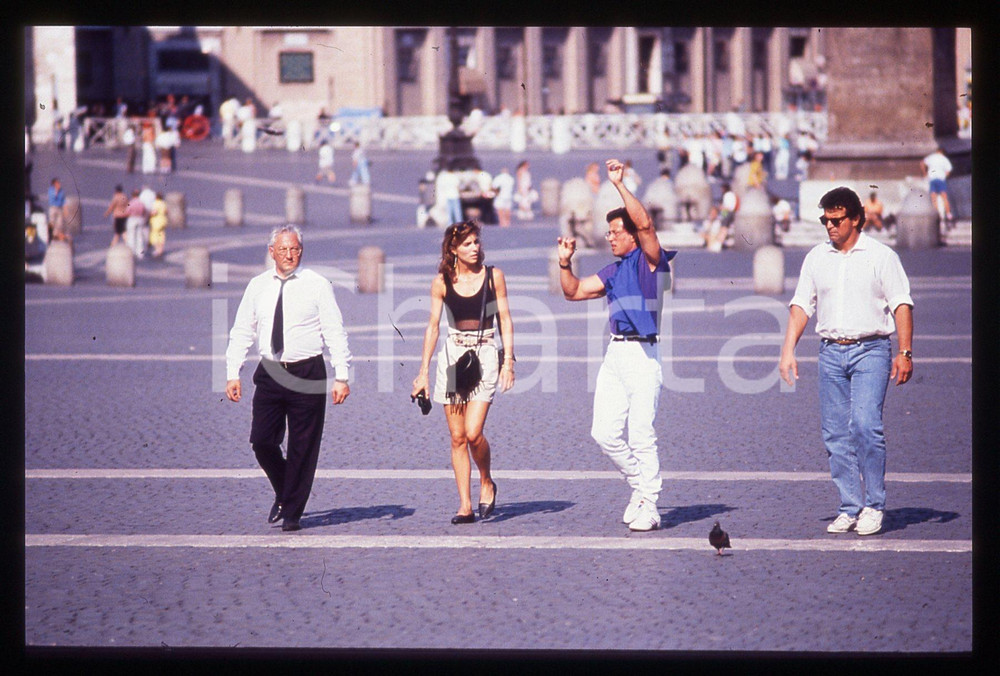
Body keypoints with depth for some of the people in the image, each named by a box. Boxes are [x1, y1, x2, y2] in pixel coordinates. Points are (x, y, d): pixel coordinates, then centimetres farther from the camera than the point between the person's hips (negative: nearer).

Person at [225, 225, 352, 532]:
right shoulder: (258, 286, 8)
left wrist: (342, 377, -9)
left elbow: (335, 333, -2)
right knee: (262, 441, -3)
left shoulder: (317, 285, -1)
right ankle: (283, 494, 24)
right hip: (270, 374, 3)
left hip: (307, 374, -3)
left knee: (303, 448, 1)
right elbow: (241, 332, 12)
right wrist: (232, 374, 4)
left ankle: (292, 513, 13)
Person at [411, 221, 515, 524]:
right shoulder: (442, 282, 3)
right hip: (453, 354, 2)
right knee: (457, 437, 1)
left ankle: (486, 482, 12)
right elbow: (433, 326, 6)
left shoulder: (493, 276, 2)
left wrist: (509, 360, -2)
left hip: (485, 354, -2)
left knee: (473, 432, -15)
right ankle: (465, 505, 5)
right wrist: (423, 370, 3)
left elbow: (505, 320, 6)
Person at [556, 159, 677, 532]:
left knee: (641, 434, -6)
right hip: (614, 355, 7)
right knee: (604, 432, 3)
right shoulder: (613, 271, 20)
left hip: (642, 354, -7)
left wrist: (619, 185, -18)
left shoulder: (650, 261, -1)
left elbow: (645, 223, -18)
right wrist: (565, 263, 12)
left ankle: (648, 507, 1)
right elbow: (574, 291, 27)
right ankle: (640, 487, 21)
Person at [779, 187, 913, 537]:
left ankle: (874, 506, -6)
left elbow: (901, 304, -1)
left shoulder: (880, 256, 1)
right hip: (831, 351, 4)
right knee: (835, 435, 2)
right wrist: (788, 349, 3)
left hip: (871, 350, -4)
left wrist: (905, 353, -8)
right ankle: (849, 508, 9)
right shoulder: (816, 258, 12)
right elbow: (801, 305, 13)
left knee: (865, 425, -16)